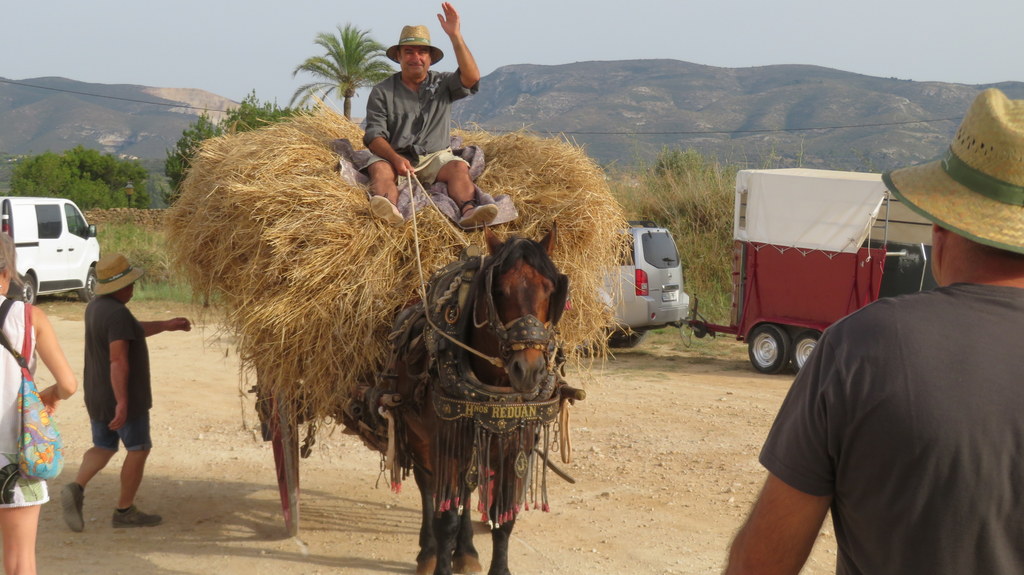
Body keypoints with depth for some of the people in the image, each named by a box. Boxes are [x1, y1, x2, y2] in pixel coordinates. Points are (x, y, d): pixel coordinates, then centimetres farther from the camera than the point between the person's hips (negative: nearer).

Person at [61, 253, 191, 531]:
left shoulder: (95, 307, 8)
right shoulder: (117, 313, -22)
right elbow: (118, 360, -28)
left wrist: (165, 325, 27)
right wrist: (122, 402, -29)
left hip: (97, 397, 9)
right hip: (123, 397, -9)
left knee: (103, 447, 17)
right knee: (138, 448, 7)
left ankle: (76, 488, -7)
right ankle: (125, 511, 12)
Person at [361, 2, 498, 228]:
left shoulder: (443, 84, 11)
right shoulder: (382, 92, 8)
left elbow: (471, 78, -10)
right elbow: (374, 135, -2)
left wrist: (455, 36, -16)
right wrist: (395, 158, -23)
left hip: (435, 157, 1)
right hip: (394, 155, -1)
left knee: (458, 167, -29)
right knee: (379, 168, -33)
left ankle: (468, 211, -58)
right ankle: (389, 211, -65)